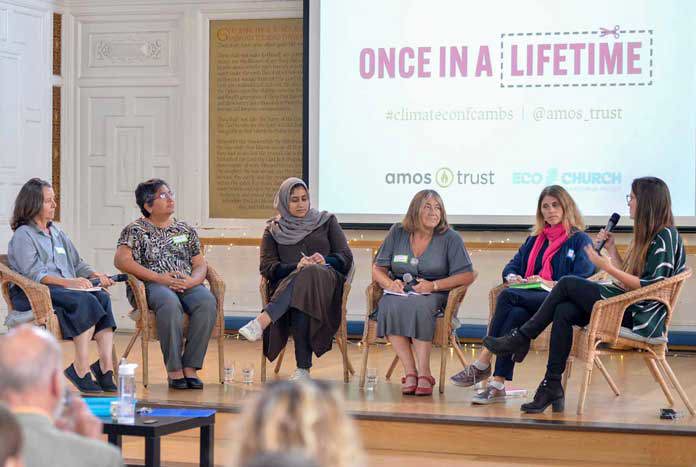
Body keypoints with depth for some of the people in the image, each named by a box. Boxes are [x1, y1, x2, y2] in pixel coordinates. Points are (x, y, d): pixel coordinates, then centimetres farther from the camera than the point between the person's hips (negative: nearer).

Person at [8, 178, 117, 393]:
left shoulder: (56, 231, 25)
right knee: (85, 301, -33)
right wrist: (67, 282, -25)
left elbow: (77, 263, 25)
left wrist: (96, 275, 3)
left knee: (102, 297, -25)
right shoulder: (23, 236, 2)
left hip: (67, 289, 6)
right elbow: (34, 274, -12)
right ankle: (81, 368, -33)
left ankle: (106, 366, -35)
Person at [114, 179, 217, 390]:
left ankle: (190, 367, -28)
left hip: (186, 285, 4)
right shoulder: (135, 230, 8)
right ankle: (174, 369, -32)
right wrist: (159, 278, -15)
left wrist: (191, 281, -8)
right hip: (150, 286, -4)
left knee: (207, 301, -30)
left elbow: (200, 265, 17)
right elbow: (121, 260, -8)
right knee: (170, 302, -39)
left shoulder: (186, 230, 21)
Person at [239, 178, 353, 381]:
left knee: (309, 274, -40)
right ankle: (303, 368, -48)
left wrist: (325, 261, -13)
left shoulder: (326, 221, 19)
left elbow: (346, 257, 11)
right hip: (286, 285, 1)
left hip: (326, 282, -1)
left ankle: (262, 321, -57)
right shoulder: (273, 230, 19)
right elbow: (267, 267, 6)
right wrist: (295, 267, -14)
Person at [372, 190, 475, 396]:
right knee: (390, 307, -34)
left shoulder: (450, 238, 4)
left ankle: (424, 372, -34)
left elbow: (467, 276, -2)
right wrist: (390, 283, -10)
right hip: (399, 293, 2)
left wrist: (433, 285, -15)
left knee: (417, 306, -38)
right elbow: (378, 269, 13)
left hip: (434, 296, -2)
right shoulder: (397, 233, 11)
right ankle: (410, 372, -33)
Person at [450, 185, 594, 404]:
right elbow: (512, 265, 23)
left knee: (508, 296, -30)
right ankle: (497, 385, -40)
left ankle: (482, 364, -29)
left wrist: (550, 283, -17)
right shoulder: (534, 240, 29)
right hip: (530, 300, 5)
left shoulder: (580, 240, 8)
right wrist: (511, 277, -2)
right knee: (516, 315, -33)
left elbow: (583, 281, -5)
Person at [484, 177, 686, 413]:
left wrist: (607, 267, -18)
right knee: (564, 311, -14)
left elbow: (650, 285, -18)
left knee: (568, 284, -12)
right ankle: (552, 388, -18)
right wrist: (611, 248, 11)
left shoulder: (666, 236, -9)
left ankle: (521, 338, -3)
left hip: (642, 316, -9)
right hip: (626, 307, 9)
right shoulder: (647, 234, 21)